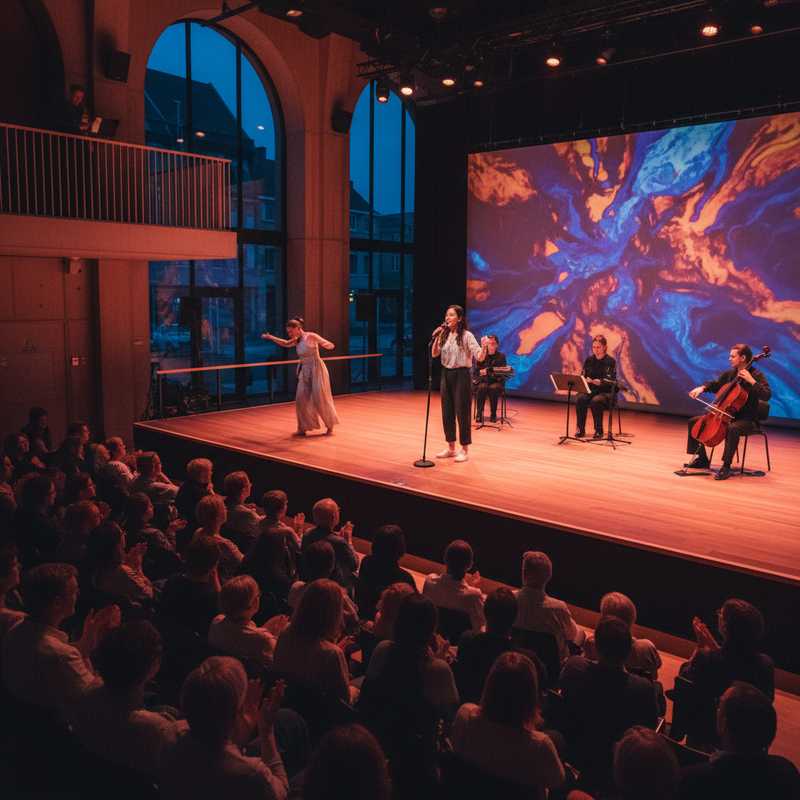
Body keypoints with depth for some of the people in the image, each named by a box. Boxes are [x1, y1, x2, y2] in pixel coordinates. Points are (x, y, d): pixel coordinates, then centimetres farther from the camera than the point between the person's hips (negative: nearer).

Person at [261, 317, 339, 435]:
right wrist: (271, 337, 24)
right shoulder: (297, 341, 8)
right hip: (304, 372, 7)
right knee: (301, 400, 1)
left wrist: (324, 345, -31)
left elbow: (331, 346, -9)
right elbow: (285, 344, 30)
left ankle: (330, 426, 14)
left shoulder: (311, 336, -11)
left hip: (316, 370, -7)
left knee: (320, 400, -3)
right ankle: (304, 427, 11)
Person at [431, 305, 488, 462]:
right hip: (446, 375, 6)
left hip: (461, 375, -6)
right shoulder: (444, 335, 6)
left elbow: (480, 358, -16)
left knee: (462, 413, -1)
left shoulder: (466, 336, -11)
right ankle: (451, 448, 23)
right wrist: (436, 338, -8)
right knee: (447, 413, 11)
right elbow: (434, 354, 5)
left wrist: (484, 347, -37)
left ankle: (465, 450, 11)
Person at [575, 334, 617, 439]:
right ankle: (580, 429, -20)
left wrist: (599, 382, -34)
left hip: (605, 392, -3)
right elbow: (582, 376, 7)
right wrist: (586, 380, -17)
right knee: (580, 399, -30)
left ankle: (599, 431, -22)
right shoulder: (589, 360, 9)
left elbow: (610, 381, -14)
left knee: (596, 401, -37)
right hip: (590, 390, 3)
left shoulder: (611, 361, -4)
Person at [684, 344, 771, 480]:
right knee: (694, 421, 2)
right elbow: (715, 385, 23)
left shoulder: (756, 375, -11)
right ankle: (702, 459, 12)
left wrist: (751, 381, -28)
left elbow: (766, 396, -24)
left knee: (732, 429, -41)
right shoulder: (729, 374, 7)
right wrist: (702, 387, 3)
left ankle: (726, 467, -30)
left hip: (746, 419, -7)